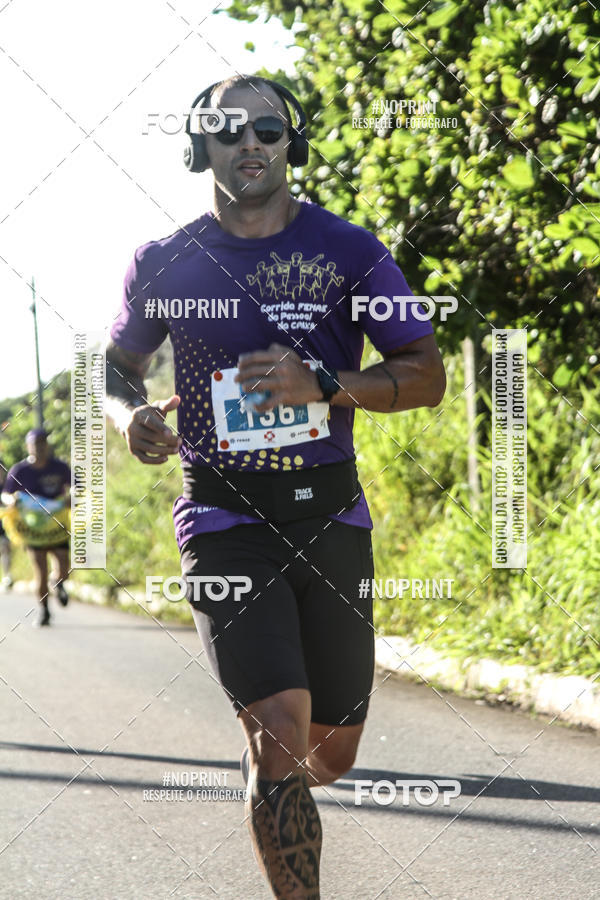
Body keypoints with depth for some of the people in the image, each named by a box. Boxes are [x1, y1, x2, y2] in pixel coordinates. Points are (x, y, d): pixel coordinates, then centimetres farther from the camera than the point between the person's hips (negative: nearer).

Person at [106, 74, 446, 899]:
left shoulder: (348, 251, 1)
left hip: (329, 515, 2)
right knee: (282, 728, -20)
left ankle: (267, 763, 46)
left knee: (331, 752, 10)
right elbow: (119, 363, 20)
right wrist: (131, 415, -5)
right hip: (224, 520, -2)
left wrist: (322, 385, -17)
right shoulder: (165, 264, 4)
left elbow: (427, 375, 0)